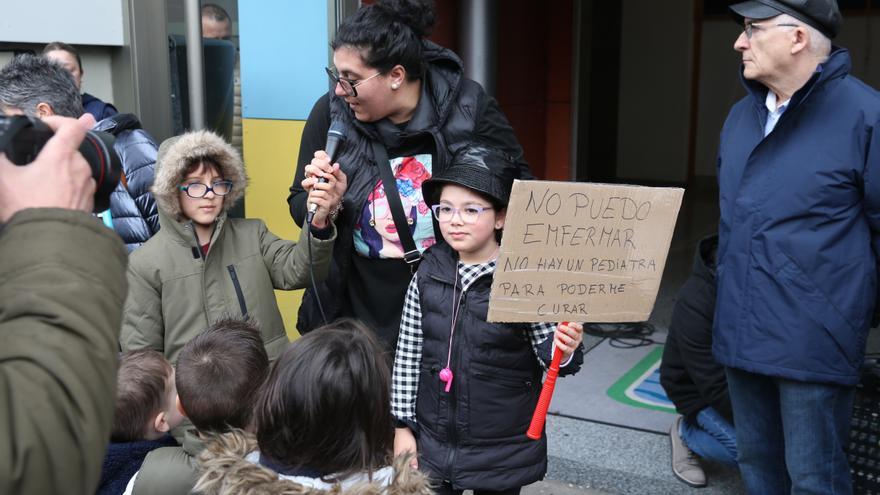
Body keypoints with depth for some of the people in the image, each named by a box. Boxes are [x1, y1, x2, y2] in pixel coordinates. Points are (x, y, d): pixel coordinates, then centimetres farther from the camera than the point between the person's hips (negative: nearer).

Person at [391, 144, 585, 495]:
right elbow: (407, 354, 2)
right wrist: (402, 425, 3)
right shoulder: (428, 273, -4)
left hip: (503, 452, -3)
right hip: (433, 443, 3)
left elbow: (546, 353, -8)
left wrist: (563, 350, -30)